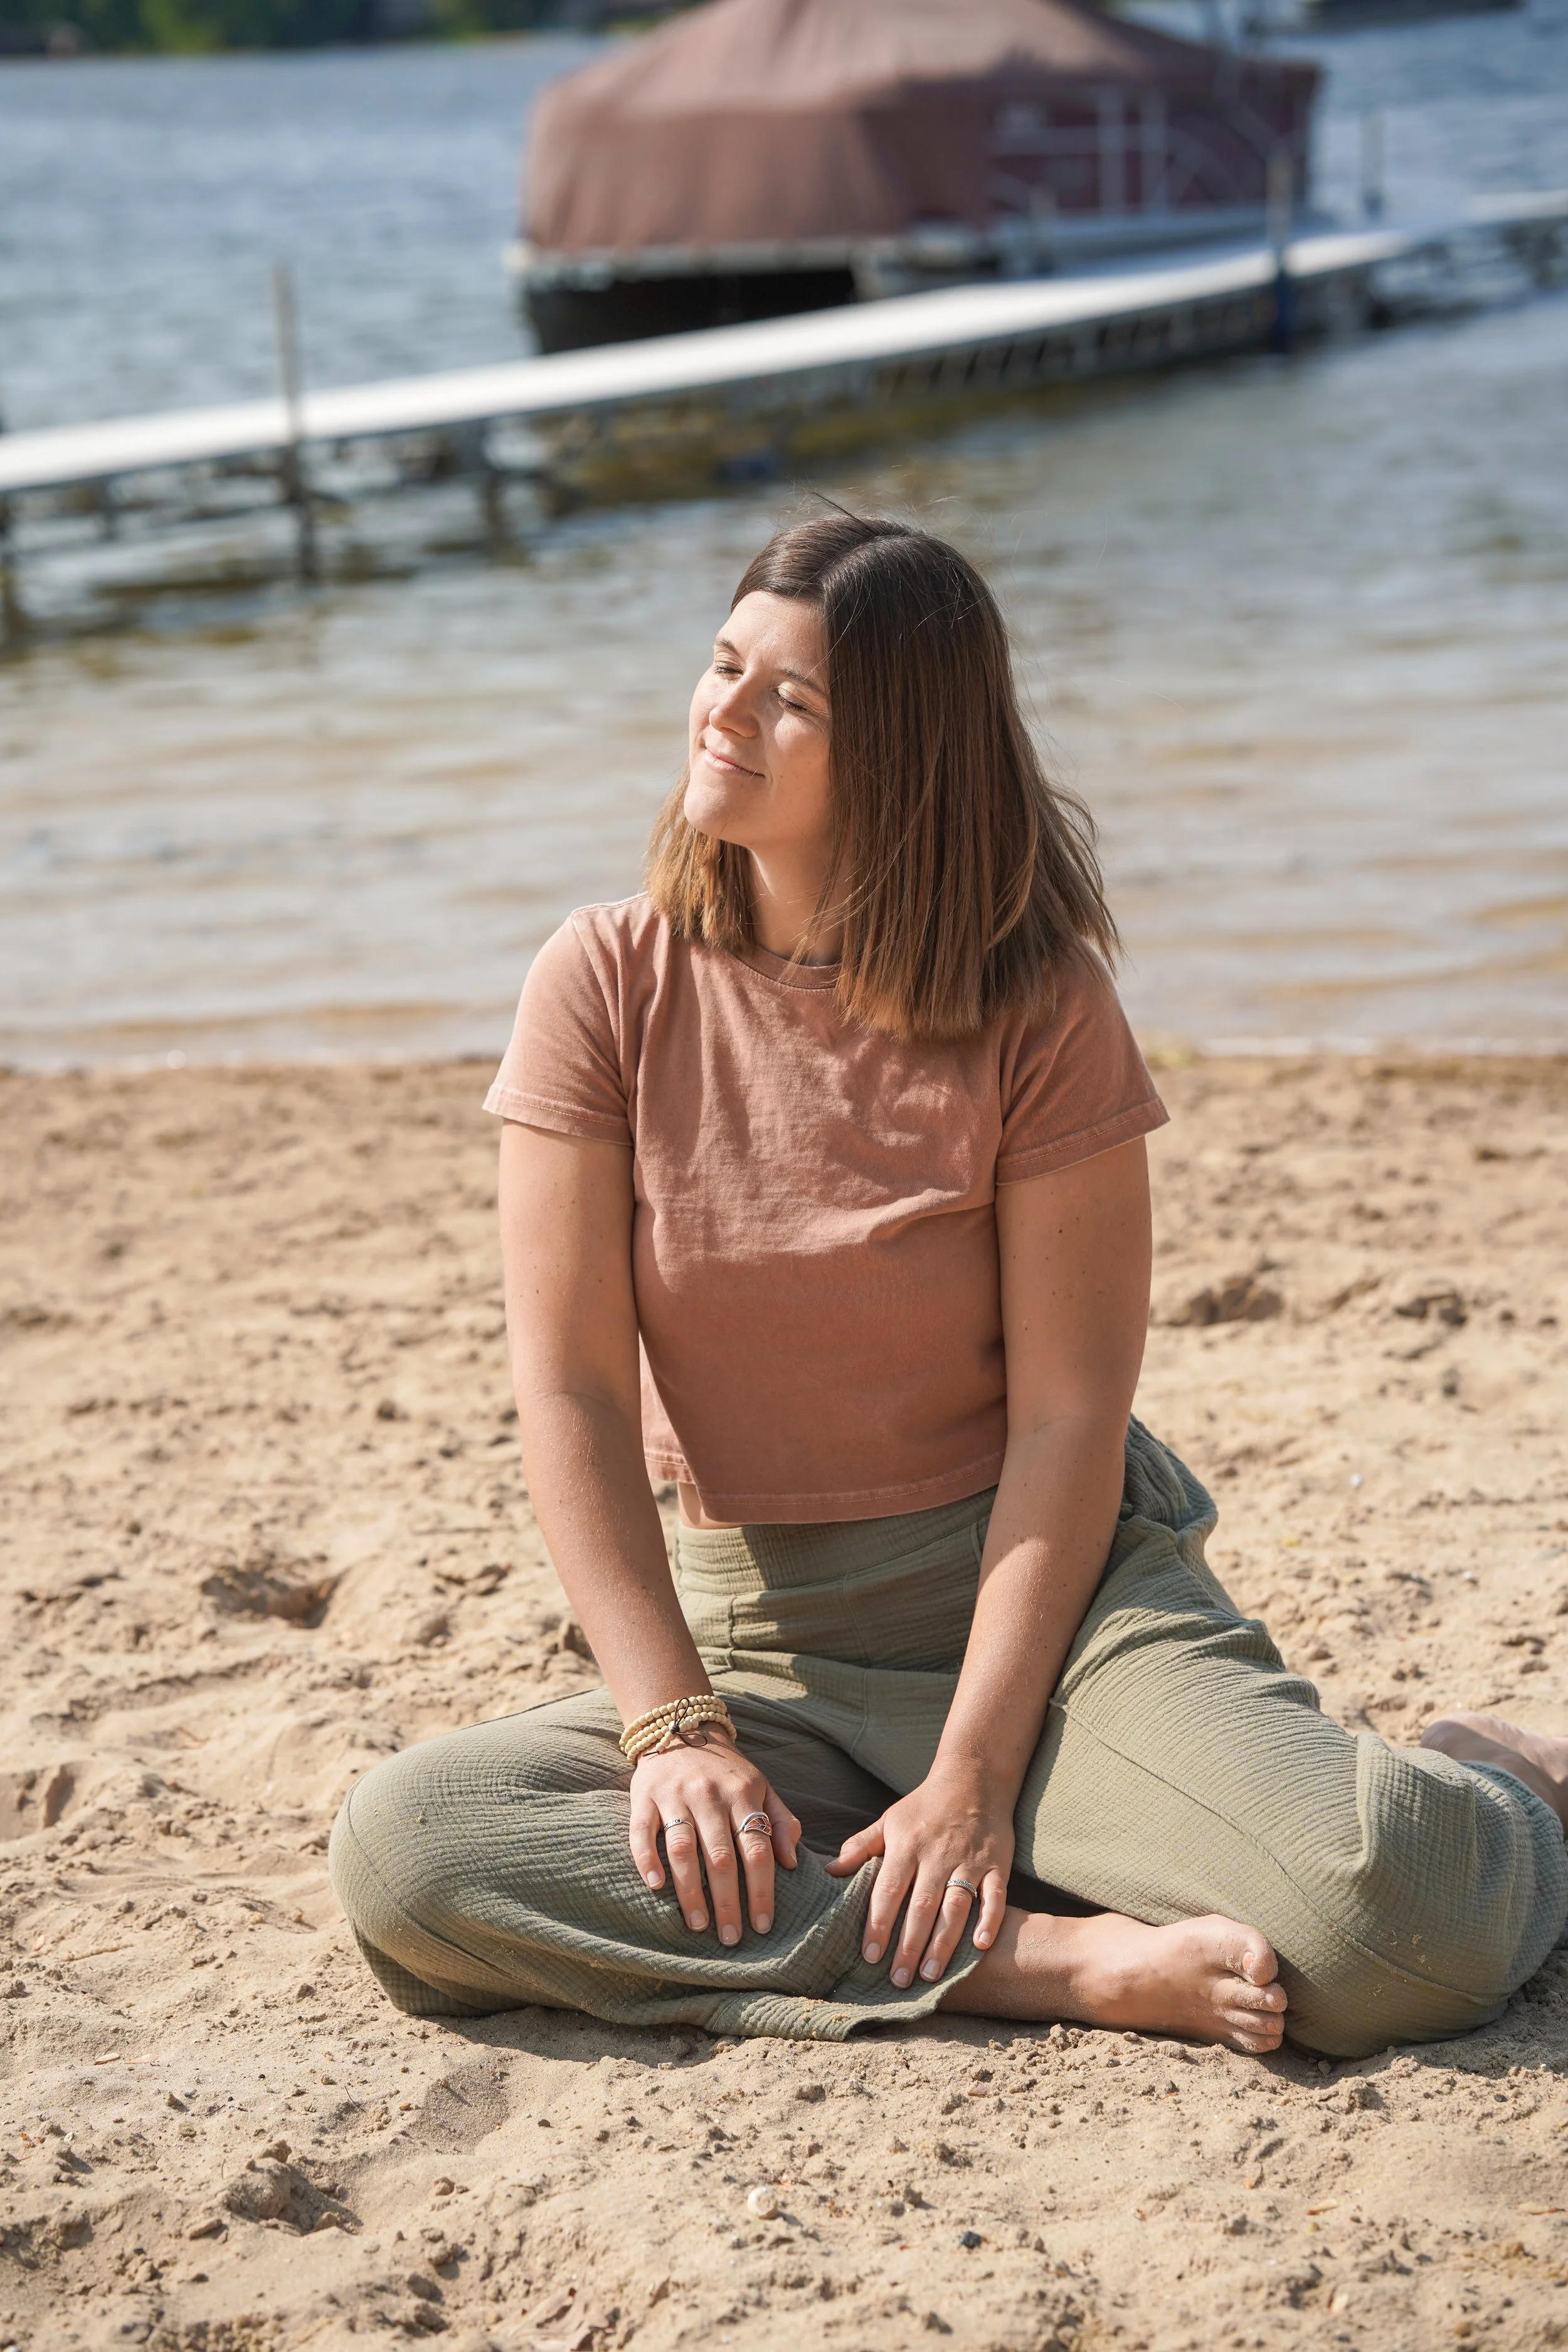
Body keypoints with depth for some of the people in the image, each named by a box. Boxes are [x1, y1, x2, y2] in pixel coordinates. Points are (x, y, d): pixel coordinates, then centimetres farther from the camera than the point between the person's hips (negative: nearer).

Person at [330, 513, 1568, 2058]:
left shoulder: (1038, 1007, -6)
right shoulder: (607, 985, -2)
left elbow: (1070, 1413, -9)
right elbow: (571, 1391, -5)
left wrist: (976, 1775, -19)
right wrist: (674, 1728, -16)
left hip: (1037, 1590, -3)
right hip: (756, 1638, 3)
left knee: (1382, 1921, -31)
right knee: (399, 1851, -26)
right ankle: (1058, 1957, -26)